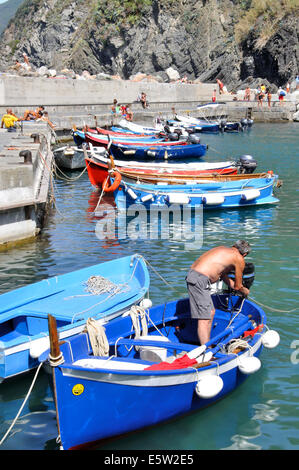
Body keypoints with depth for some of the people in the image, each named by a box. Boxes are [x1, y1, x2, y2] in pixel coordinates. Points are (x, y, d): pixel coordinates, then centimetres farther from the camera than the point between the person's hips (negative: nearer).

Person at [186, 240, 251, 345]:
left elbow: (223, 276, 32)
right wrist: (245, 291, 31)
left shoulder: (223, 249, 23)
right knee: (204, 319, -11)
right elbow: (238, 286, 12)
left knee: (211, 312, 18)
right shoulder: (239, 259, 0)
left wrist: (235, 286, 42)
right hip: (199, 280, -9)